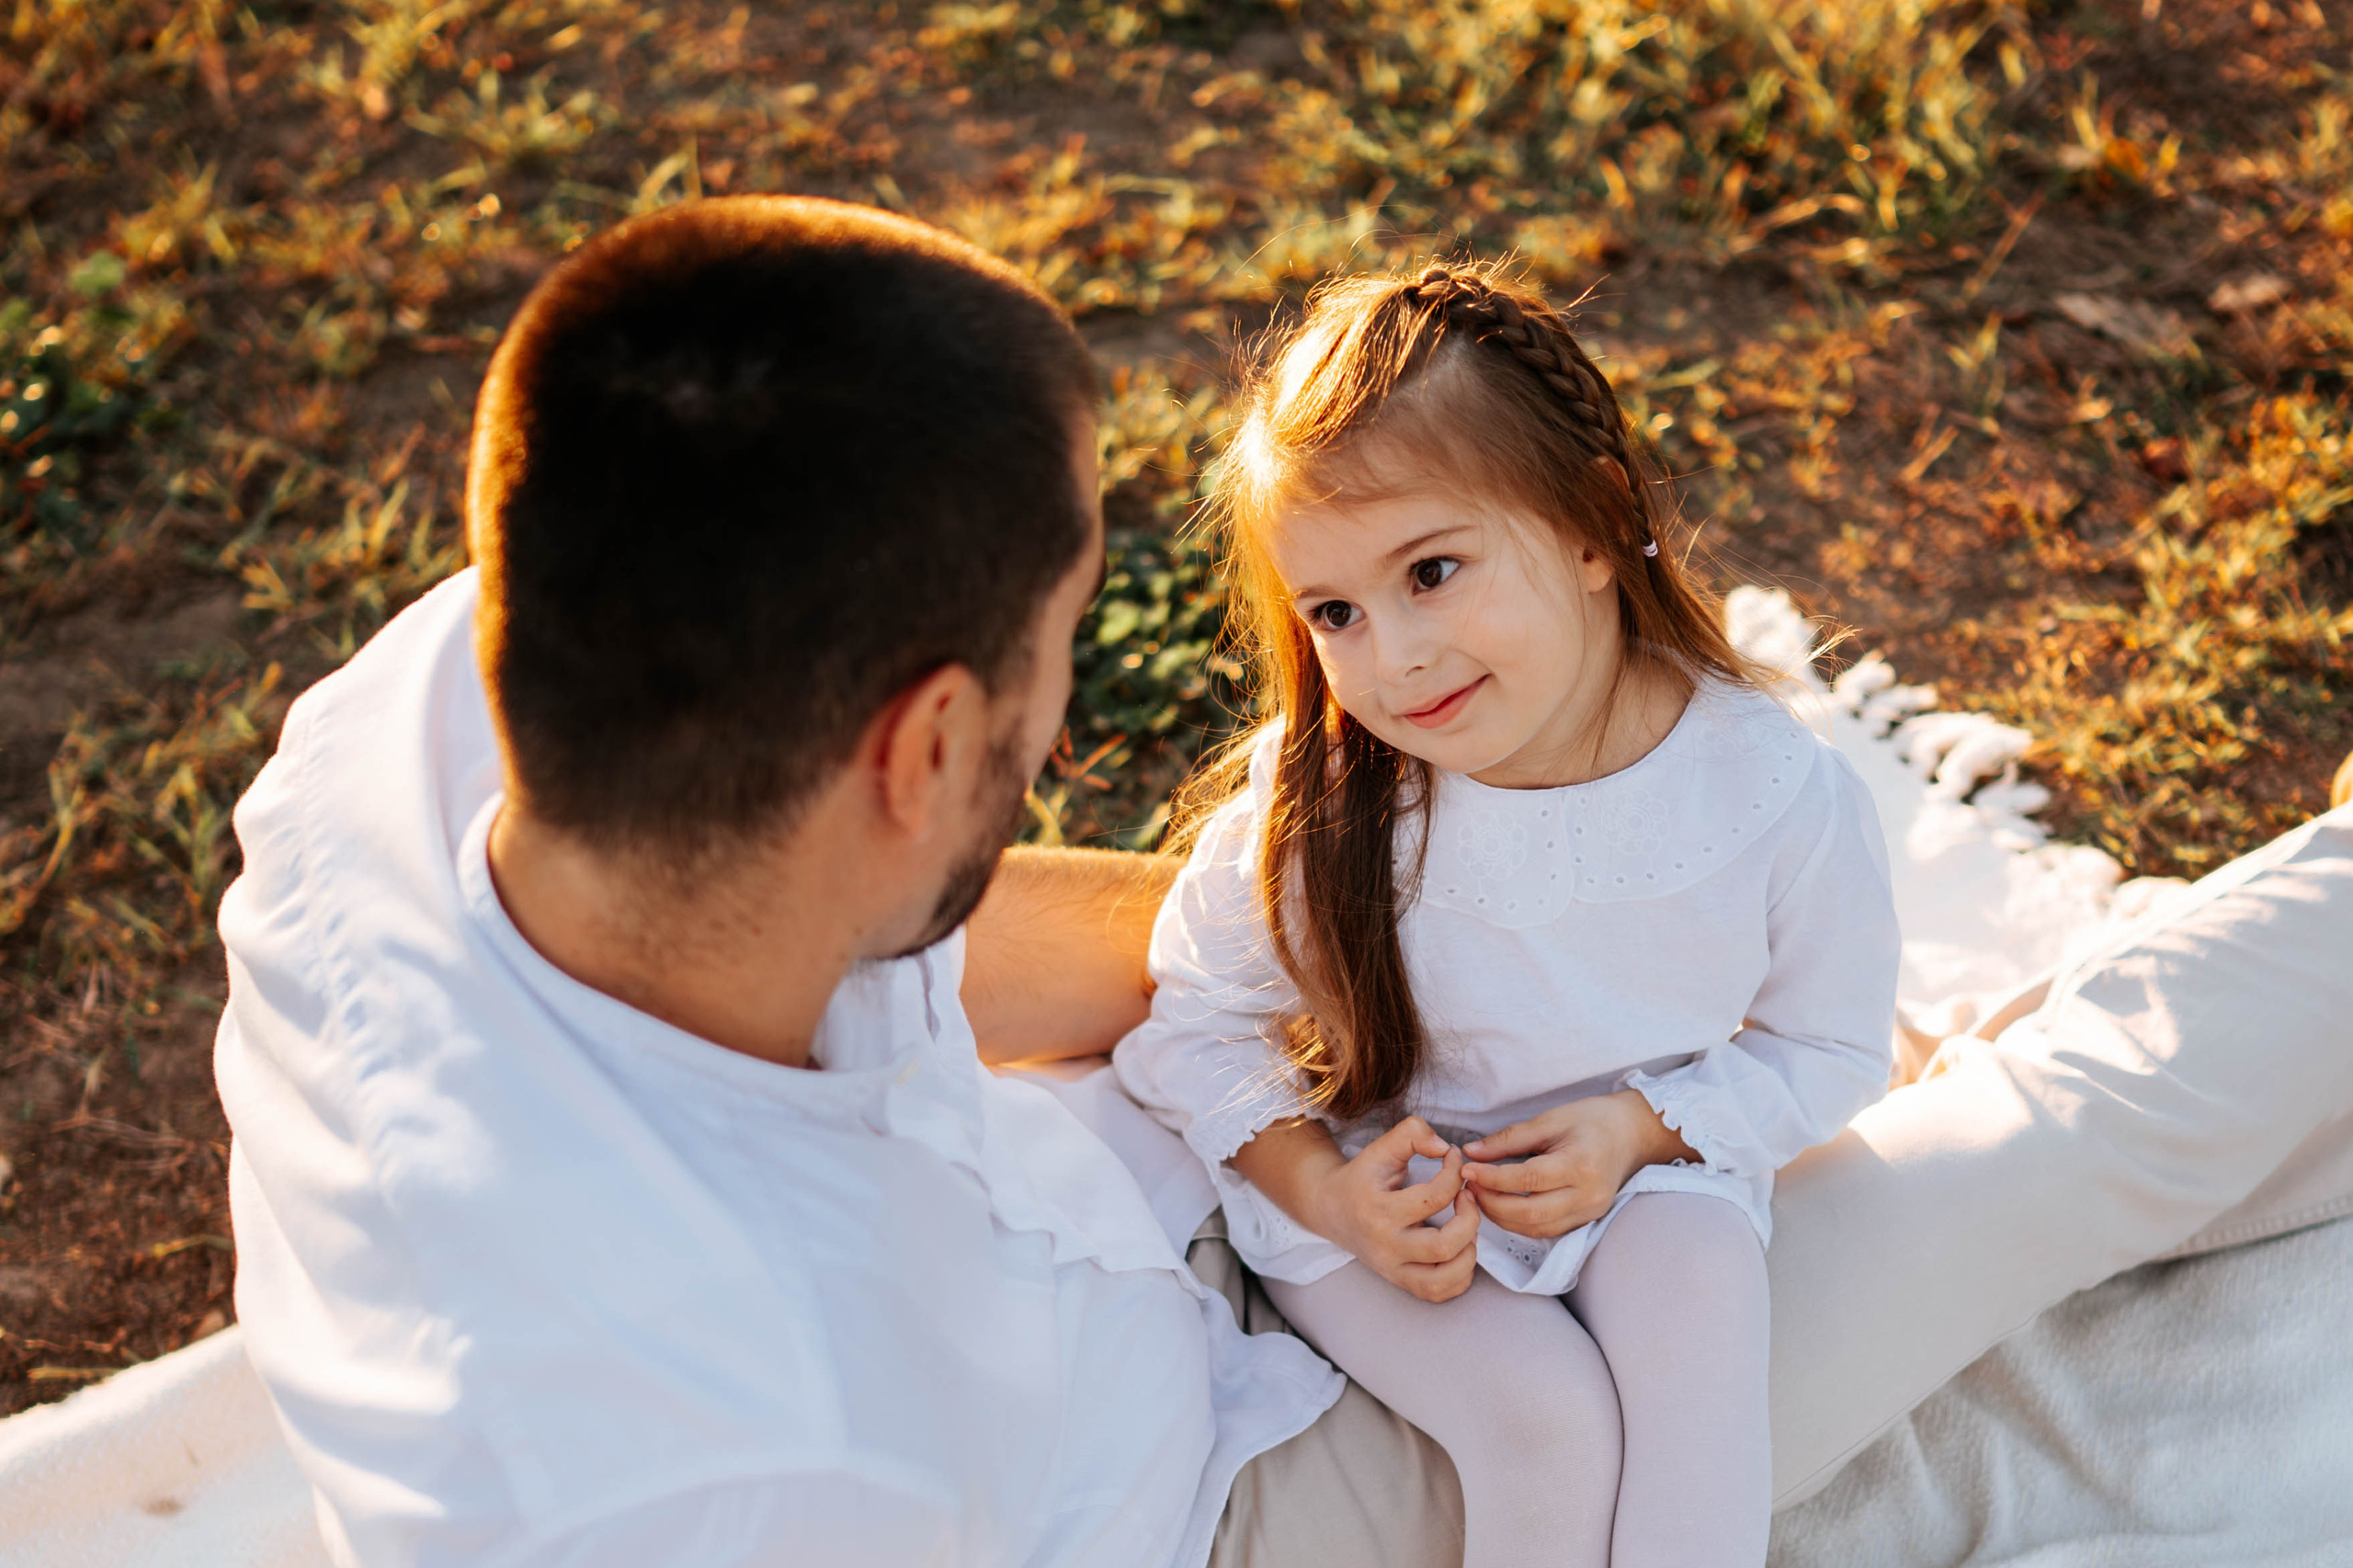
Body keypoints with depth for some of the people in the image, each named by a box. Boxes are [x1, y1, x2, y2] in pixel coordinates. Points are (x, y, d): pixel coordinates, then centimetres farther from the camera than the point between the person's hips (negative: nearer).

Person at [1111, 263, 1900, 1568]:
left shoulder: (1781, 796, -20)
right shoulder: (1312, 802, -21)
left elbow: (1826, 1049, -2)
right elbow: (1200, 1019, -5)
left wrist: (1639, 1127, -19)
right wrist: (1323, 1188, -22)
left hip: (1646, 1167, 1)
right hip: (1373, 1189, -1)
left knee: (1695, 1297, -30)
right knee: (1548, 1417, -24)